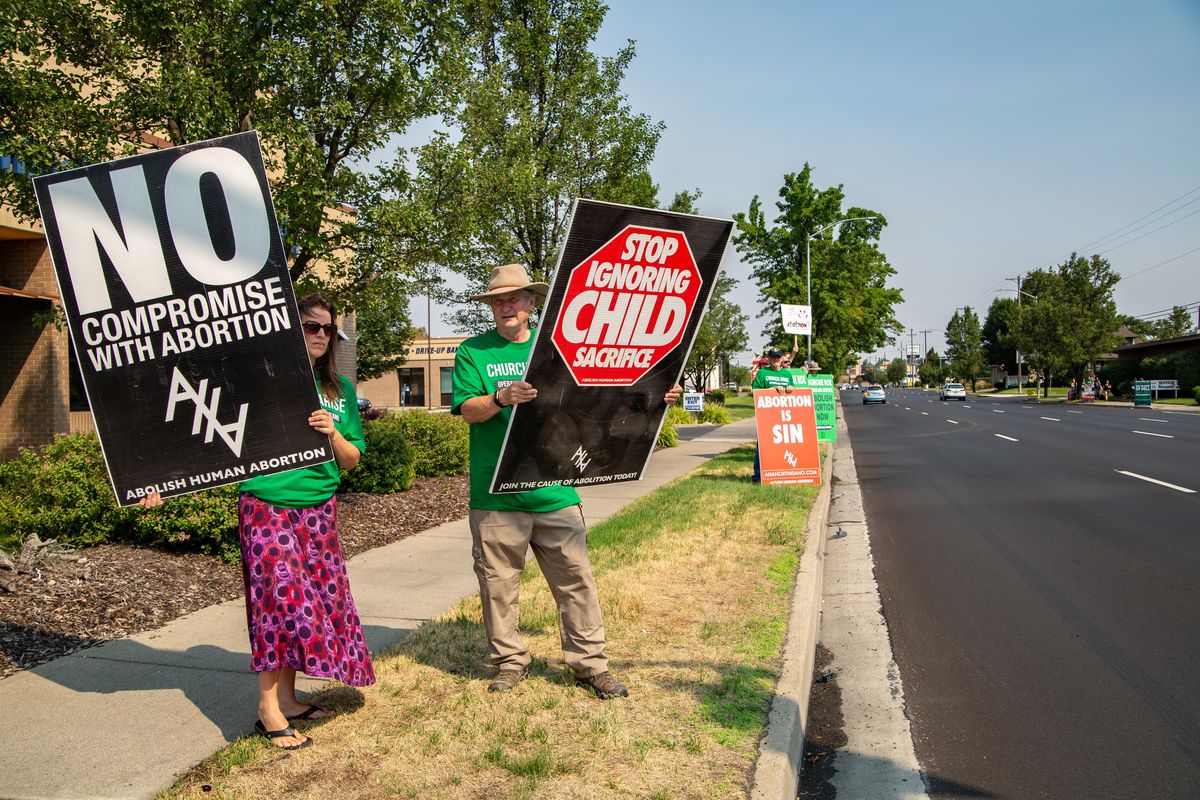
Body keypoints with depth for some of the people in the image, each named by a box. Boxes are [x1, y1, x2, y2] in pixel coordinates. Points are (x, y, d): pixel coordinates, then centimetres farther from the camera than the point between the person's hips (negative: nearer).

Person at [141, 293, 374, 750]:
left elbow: (351, 461, 11)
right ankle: (269, 707, 5)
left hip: (319, 510, 5)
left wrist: (332, 434, -9)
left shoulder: (340, 391, 11)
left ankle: (288, 698, 20)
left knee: (316, 599, 6)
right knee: (281, 596, -7)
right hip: (268, 506, -5)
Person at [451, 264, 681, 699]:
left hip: (554, 491, 2)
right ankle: (509, 662, 24)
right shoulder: (473, 351, 5)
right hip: (495, 493, -1)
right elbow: (467, 409, -7)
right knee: (499, 581, 7)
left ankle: (589, 664, 15)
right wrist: (502, 397, -27)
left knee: (576, 578, 3)